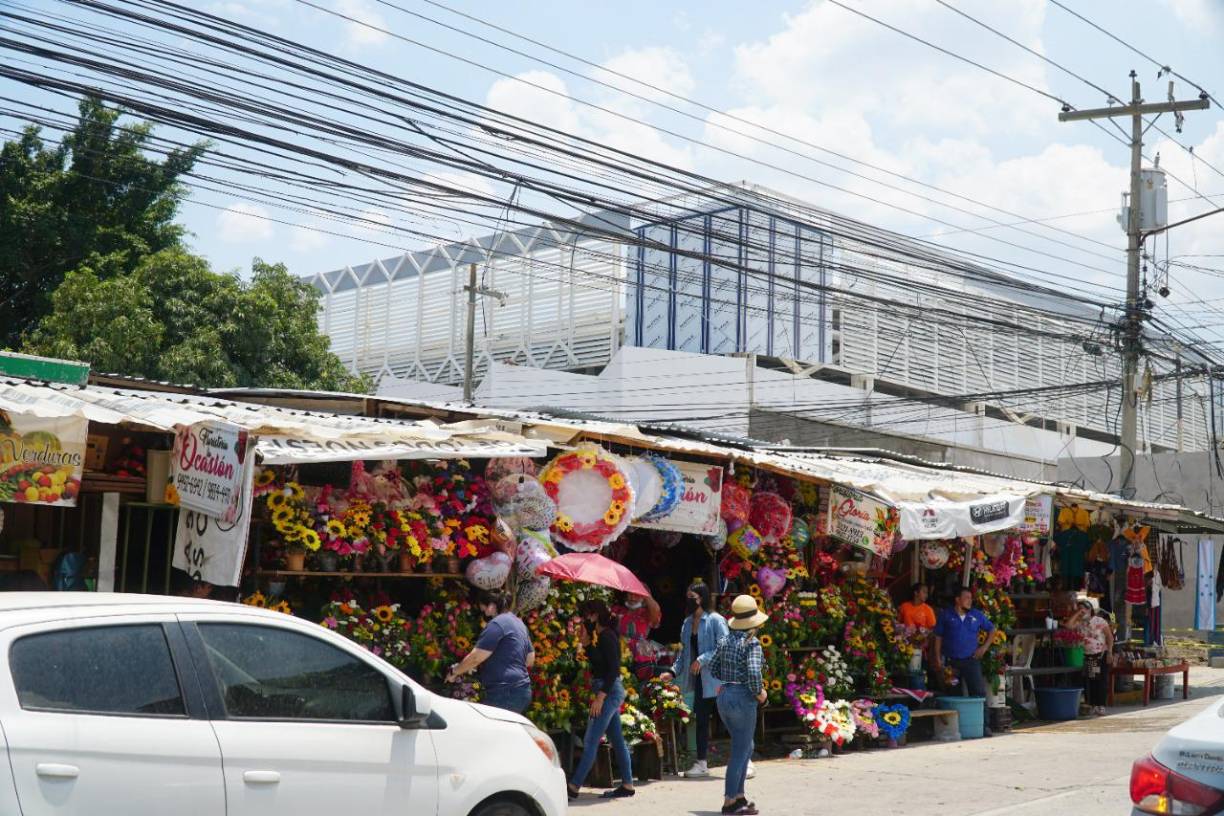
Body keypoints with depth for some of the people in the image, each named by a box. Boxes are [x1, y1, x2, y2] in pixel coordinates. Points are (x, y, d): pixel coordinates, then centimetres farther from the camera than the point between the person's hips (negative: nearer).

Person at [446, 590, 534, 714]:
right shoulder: (518, 623, 19)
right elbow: (530, 660, 26)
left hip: (504, 694, -10)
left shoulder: (498, 623, -11)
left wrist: (454, 672, 0)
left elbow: (475, 657, -14)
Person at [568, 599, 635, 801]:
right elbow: (594, 660, 19)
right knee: (617, 740, 12)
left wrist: (600, 697, -22)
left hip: (609, 691, -10)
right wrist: (587, 642, 6)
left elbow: (613, 669, -21)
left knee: (590, 741, -9)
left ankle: (573, 787, -9)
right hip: (611, 692, 10)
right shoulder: (602, 636, 12)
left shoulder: (607, 636, -16)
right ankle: (627, 785, 17)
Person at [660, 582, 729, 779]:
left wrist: (703, 659, -21)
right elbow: (684, 652, 17)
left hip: (717, 680, -7)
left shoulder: (715, 620, -10)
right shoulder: (687, 623, 12)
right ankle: (702, 763, 17)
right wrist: (674, 672, 7)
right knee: (701, 720, 10)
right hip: (699, 680, 7)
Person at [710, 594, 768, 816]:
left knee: (745, 748, 21)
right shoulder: (752, 643, -14)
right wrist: (759, 693, -8)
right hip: (742, 699, -8)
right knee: (740, 751, 2)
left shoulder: (726, 640, 8)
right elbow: (753, 673, -25)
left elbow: (713, 668, 13)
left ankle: (739, 796, 24)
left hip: (724, 696, 8)